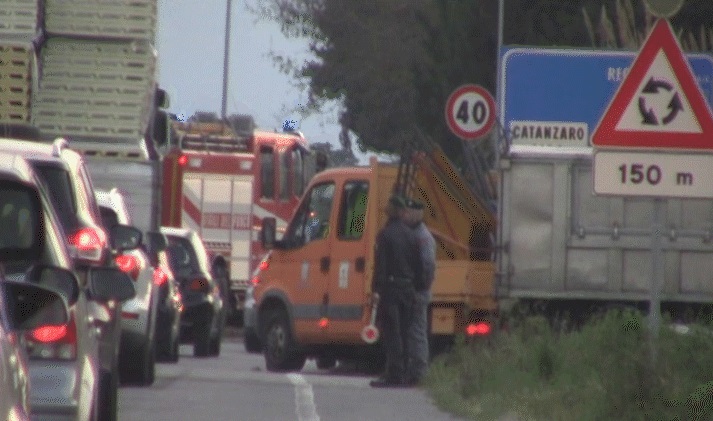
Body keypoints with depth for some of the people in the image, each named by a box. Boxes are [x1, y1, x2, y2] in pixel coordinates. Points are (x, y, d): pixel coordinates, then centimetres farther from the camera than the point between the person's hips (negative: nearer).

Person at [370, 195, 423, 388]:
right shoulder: (411, 235, 11)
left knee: (391, 333, -7)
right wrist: (415, 287, 18)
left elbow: (380, 264, -13)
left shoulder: (385, 234, -8)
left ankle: (395, 374, -12)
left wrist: (377, 288, -14)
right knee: (402, 333, 11)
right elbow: (418, 264, 13)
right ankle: (401, 375, 12)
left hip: (390, 287, -6)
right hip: (408, 287, 6)